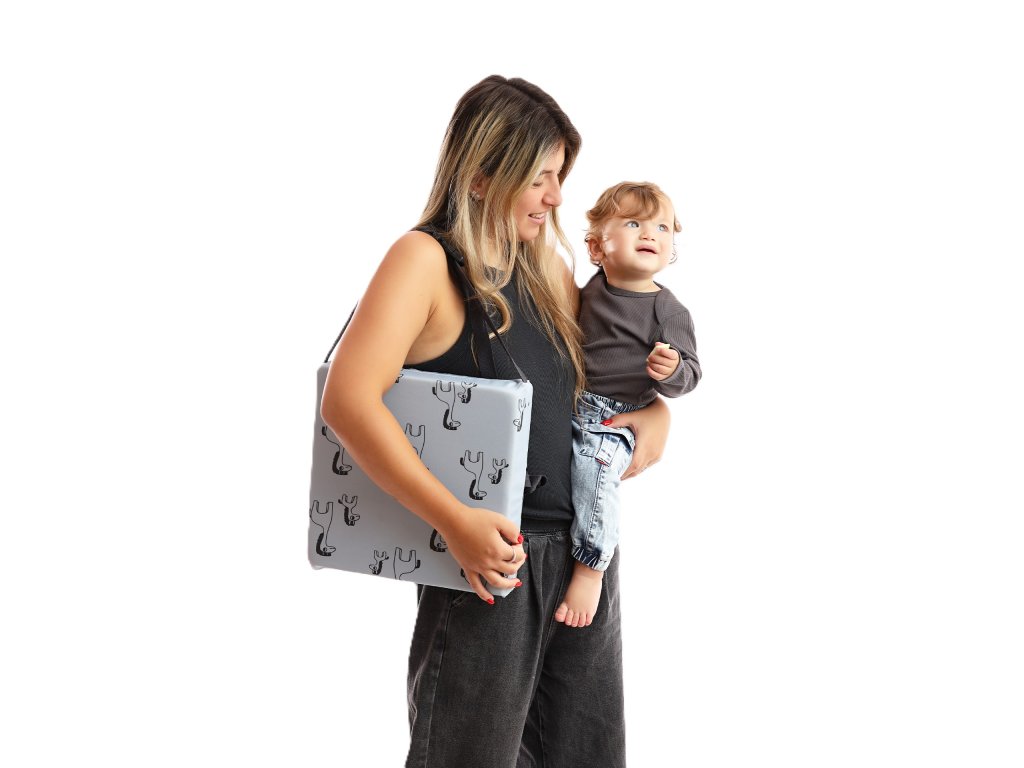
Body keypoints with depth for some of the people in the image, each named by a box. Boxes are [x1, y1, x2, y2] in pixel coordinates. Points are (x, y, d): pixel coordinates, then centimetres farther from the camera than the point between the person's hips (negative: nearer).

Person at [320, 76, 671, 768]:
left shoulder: (549, 268, 12)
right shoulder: (427, 259, -9)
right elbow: (347, 401, -21)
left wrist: (654, 412, 2)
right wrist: (455, 521, -24)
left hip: (587, 554, 7)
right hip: (491, 555, -7)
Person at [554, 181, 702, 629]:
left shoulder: (668, 310, -4)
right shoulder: (587, 294, 9)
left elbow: (689, 375, -7)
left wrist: (672, 370, -27)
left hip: (612, 421, -6)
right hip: (564, 407, 6)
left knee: (594, 473, -27)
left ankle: (589, 571, -12)